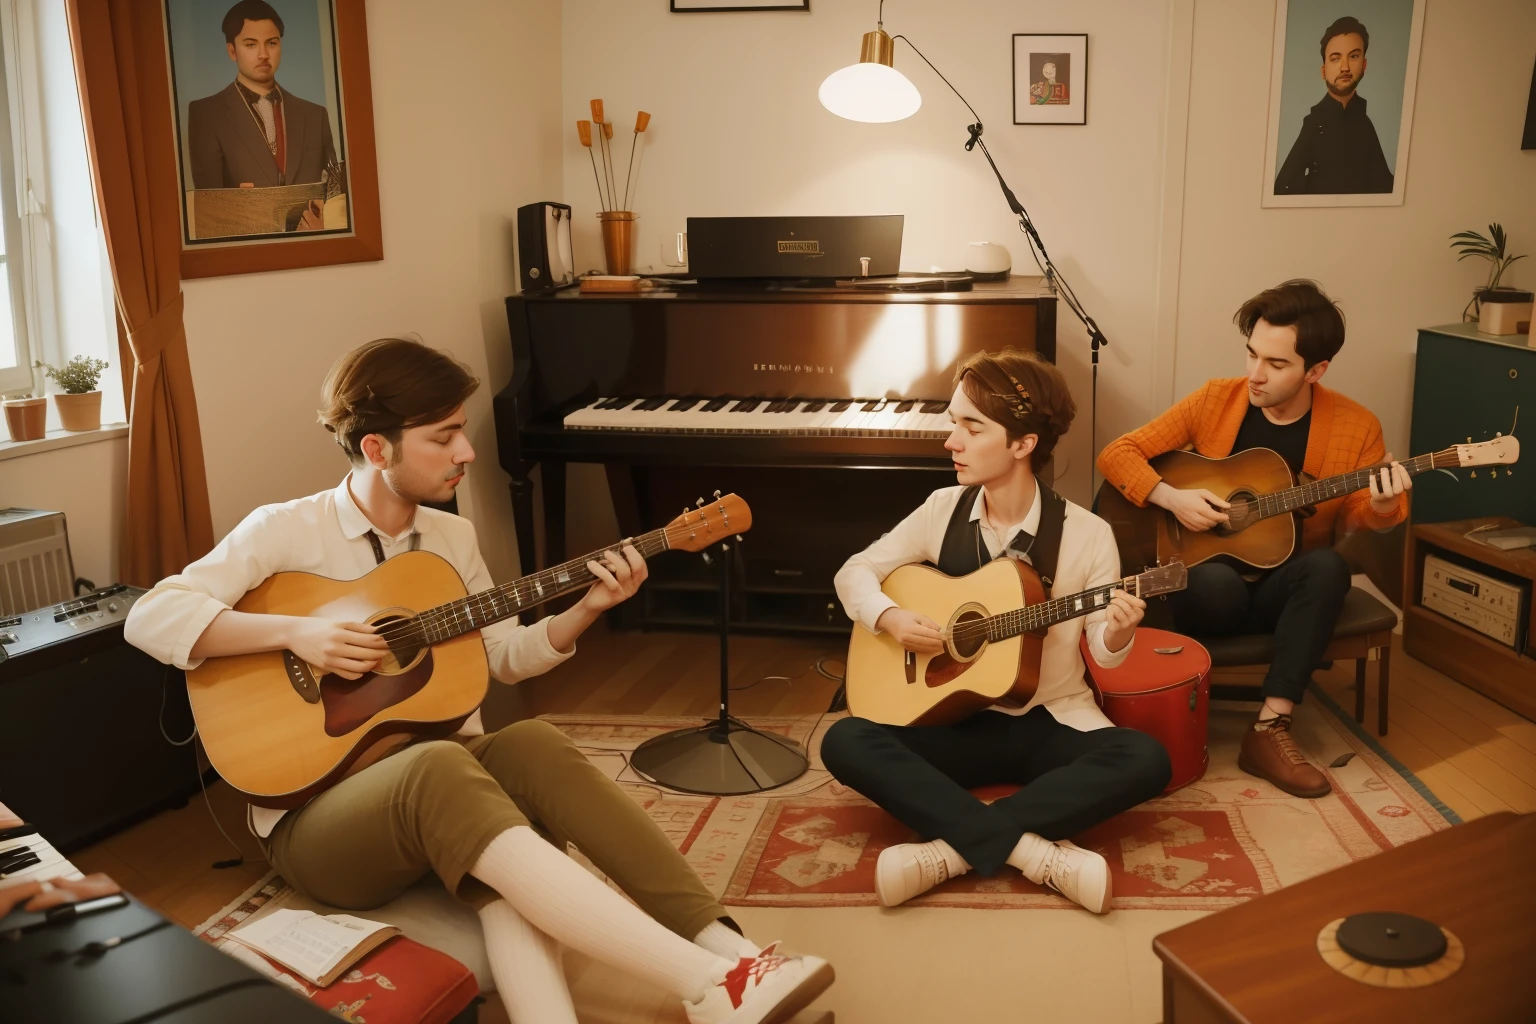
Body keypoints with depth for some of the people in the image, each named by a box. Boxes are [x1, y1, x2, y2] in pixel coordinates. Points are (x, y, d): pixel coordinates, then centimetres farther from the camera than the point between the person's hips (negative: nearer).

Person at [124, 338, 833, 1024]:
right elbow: (149, 618, -14)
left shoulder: (452, 536, 9)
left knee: (530, 746, -30)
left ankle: (720, 942, -39)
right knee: (438, 767, -38)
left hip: (446, 770, 5)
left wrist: (586, 610, -3)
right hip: (317, 815, -5)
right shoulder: (285, 531, -6)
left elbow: (505, 656, 14)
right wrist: (293, 632, -24)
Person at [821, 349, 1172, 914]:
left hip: (1052, 723, -1)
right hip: (960, 720, 2)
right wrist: (890, 617, -14)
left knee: (1146, 760, -31)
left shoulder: (1087, 534, -10)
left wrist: (1116, 635, -27)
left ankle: (953, 847, -30)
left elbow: (1103, 649, -3)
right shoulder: (943, 510, -3)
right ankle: (1036, 850, -32)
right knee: (845, 741, -24)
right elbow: (854, 571, 6)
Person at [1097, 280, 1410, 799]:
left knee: (1328, 566, -33)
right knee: (1213, 583, -37)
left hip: (1286, 590, 2)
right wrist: (1171, 496, -21)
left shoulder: (1356, 426, -5)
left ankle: (1269, 728, -30)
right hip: (1214, 584, -1)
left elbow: (1357, 514, 1)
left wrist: (1381, 507, -24)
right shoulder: (1216, 399, -5)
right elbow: (1117, 453, -4)